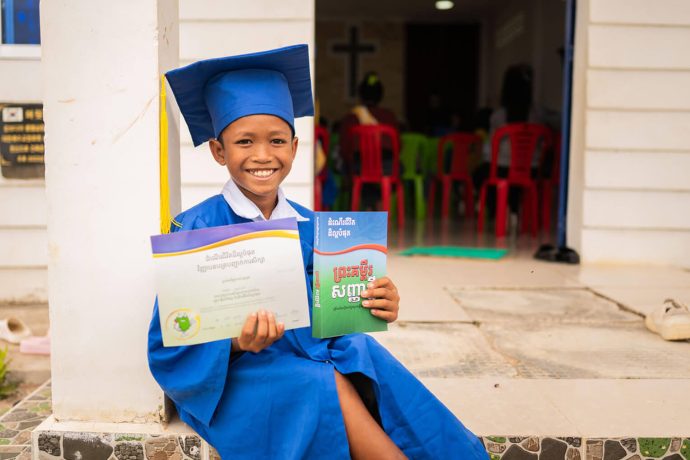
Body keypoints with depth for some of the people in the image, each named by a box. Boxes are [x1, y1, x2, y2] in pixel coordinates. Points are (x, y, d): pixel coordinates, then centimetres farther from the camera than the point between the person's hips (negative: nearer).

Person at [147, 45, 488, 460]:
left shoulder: (311, 227, 5)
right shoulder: (196, 230, -9)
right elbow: (171, 346, -10)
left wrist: (373, 309, -15)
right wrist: (236, 343, -29)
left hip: (315, 359, 4)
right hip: (233, 379, -3)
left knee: (370, 365, -26)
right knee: (326, 387, -30)